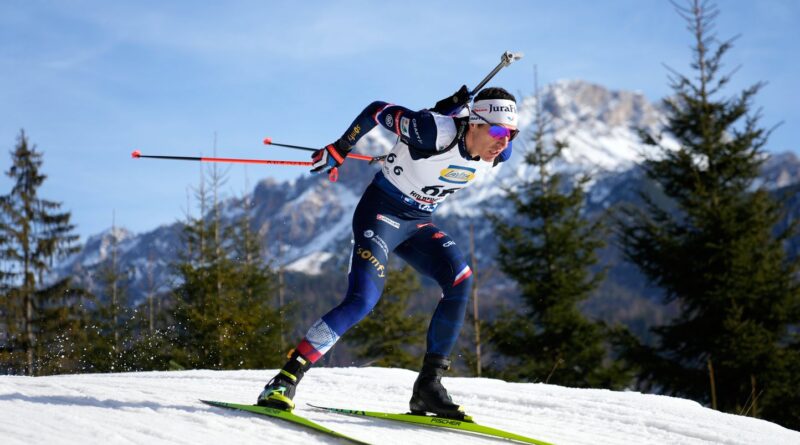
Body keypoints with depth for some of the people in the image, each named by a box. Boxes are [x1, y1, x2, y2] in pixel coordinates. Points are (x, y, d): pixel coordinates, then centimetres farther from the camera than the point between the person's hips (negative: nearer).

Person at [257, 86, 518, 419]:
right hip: (381, 211, -7)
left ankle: (428, 385, -11)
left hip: (418, 223, 7)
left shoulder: (499, 153, -7)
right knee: (363, 299, -23)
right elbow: (379, 111, -13)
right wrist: (339, 150, -5)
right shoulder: (438, 132, -27)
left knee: (461, 281, -17)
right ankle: (286, 379, -17)